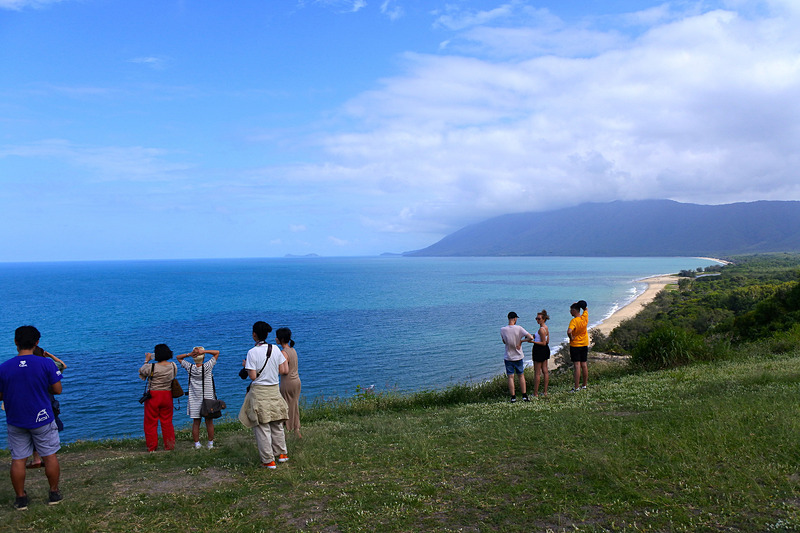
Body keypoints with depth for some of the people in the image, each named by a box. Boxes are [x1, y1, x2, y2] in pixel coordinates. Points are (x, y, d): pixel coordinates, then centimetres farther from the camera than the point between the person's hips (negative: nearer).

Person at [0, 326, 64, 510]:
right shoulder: (46, 364, -13)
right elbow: (57, 390, -9)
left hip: (15, 421, 2)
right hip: (42, 419, -1)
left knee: (18, 460, 11)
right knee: (50, 456, 11)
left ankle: (21, 498, 18)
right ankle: (54, 493, 20)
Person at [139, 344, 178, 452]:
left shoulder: (152, 367, -19)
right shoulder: (173, 366, -6)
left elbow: (141, 371, 1)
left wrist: (147, 360, 15)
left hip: (153, 396, -4)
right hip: (167, 396, 4)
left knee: (151, 422, 10)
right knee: (167, 421, 15)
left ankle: (152, 447, 17)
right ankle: (169, 445, 19)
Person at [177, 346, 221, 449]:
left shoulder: (190, 367, -7)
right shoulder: (207, 366, -12)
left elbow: (178, 357, 8)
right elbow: (217, 352, -3)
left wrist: (189, 354, -9)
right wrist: (203, 351, -13)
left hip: (194, 400, 2)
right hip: (208, 398, -2)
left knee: (196, 422, 9)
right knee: (209, 422, 8)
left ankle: (197, 444, 13)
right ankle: (210, 443, 15)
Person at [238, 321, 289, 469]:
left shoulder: (252, 352, -14)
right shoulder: (276, 349, -1)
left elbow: (253, 376, -15)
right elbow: (284, 371, 0)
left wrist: (246, 365, 2)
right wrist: (285, 358, 17)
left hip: (259, 392, -4)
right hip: (274, 390, 4)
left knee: (262, 427, 5)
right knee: (277, 425, 19)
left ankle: (269, 461, 10)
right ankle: (282, 453, 29)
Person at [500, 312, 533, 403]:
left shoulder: (502, 330, -9)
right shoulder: (519, 328, -13)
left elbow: (504, 342, 4)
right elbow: (531, 337, -18)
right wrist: (521, 341, -6)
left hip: (508, 357, 0)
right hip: (518, 357, 0)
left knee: (510, 377, 5)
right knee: (521, 376, 14)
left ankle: (513, 397, 8)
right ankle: (524, 396, 16)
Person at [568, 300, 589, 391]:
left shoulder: (574, 321, -21)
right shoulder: (585, 317, -2)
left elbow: (569, 331, -37)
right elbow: (585, 309, 21)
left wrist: (571, 338, -18)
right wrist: (581, 305, 5)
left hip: (575, 345, -6)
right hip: (585, 344, 6)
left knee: (577, 366, -5)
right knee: (584, 365, 13)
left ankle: (576, 387, -2)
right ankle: (584, 385, 22)